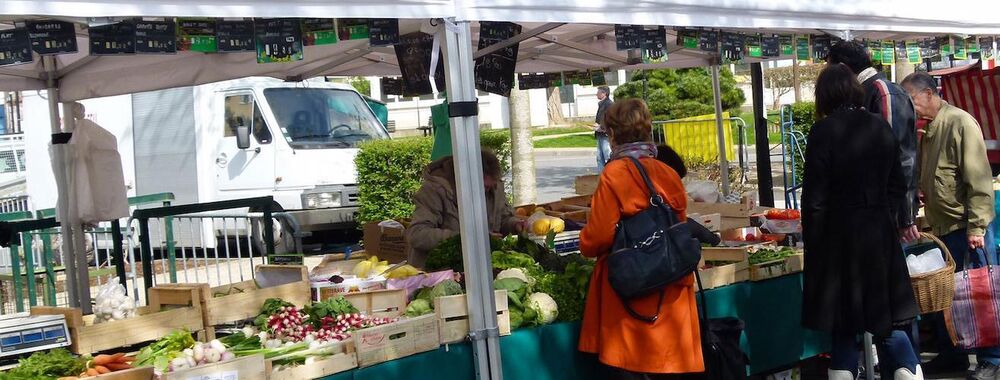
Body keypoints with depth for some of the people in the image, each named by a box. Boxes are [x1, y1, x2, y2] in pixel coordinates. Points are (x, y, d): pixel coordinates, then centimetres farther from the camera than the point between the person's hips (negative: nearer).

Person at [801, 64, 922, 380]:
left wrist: (811, 242, -2)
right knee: (889, 321, 12)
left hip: (839, 236, -4)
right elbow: (898, 185, 9)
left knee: (843, 329, 6)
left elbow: (815, 197, -11)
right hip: (881, 235, 4)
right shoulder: (881, 127, 4)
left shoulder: (824, 131, -11)